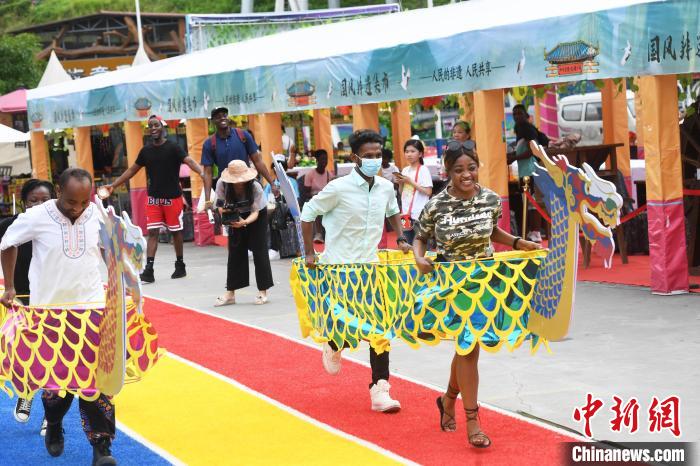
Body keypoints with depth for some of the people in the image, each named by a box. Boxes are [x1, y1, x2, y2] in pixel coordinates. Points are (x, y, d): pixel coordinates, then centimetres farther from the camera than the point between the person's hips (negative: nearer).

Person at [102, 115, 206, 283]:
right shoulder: (146, 150, 7)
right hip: (153, 198, 4)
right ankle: (149, 270, -10)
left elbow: (189, 161, -22)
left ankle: (180, 265, 22)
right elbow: (132, 170, 15)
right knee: (152, 232, -4)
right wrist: (113, 185, 13)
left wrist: (201, 172, -42)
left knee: (175, 231, 7)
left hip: (173, 198, -4)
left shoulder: (173, 148, -7)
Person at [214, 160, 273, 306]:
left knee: (259, 251, -7)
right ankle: (230, 293, 5)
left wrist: (245, 222, -48)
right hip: (236, 215, 3)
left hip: (258, 215, -3)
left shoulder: (255, 187, -34)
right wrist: (224, 212, -40)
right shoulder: (222, 184, -29)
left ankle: (263, 292, 2)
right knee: (235, 252, 1)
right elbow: (221, 206, -17)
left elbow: (255, 212, -29)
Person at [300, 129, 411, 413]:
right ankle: (334, 346, 36)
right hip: (338, 268, -4)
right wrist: (309, 253, -6)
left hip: (371, 266, 5)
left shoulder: (386, 188, 3)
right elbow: (308, 213, -4)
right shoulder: (339, 188, -13)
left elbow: (392, 212, 25)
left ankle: (380, 390, -1)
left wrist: (400, 238, 11)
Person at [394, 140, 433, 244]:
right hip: (406, 212, 7)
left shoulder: (423, 170, -8)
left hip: (419, 214, -7)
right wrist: (400, 183, -2)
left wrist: (410, 182, -15)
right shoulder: (405, 170, 11)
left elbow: (428, 192, -16)